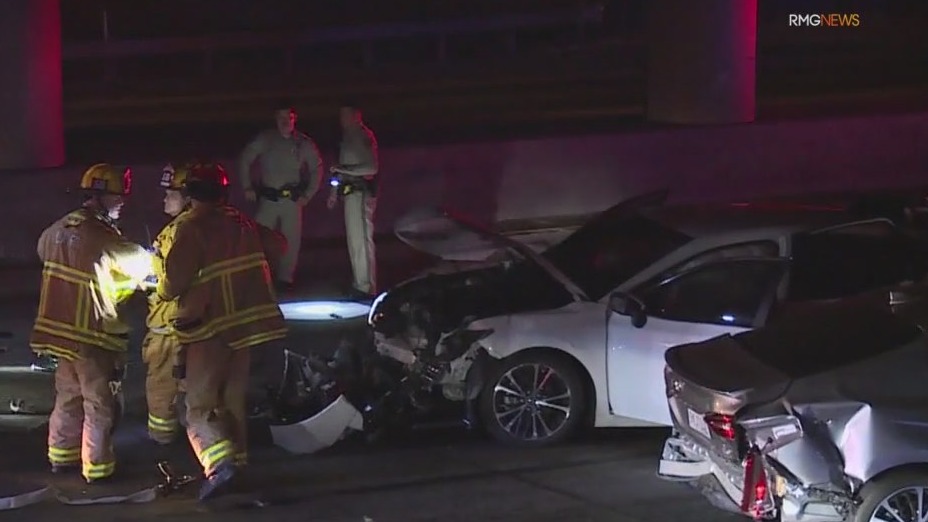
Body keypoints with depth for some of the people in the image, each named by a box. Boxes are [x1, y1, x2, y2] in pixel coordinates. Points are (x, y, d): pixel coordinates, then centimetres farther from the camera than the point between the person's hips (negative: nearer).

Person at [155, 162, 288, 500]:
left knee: (200, 406, -3)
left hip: (207, 328, -6)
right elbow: (255, 270, 12)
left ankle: (219, 463, -22)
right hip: (243, 324, 6)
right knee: (233, 400, 19)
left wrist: (163, 290, 6)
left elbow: (175, 281, -15)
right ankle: (235, 457, 27)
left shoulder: (191, 228, -14)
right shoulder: (242, 224, 5)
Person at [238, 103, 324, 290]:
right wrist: (247, 187, 0)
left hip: (292, 199, 1)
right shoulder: (265, 139, -1)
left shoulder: (304, 143, 2)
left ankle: (285, 278, 13)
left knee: (291, 239, 2)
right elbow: (245, 160, 5)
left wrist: (308, 194, 3)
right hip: (268, 197, -1)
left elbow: (317, 169, 10)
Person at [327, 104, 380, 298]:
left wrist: (343, 169, -19)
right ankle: (360, 283, 19)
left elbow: (372, 167, -19)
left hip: (362, 192, -10)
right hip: (351, 192, 10)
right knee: (354, 239, 12)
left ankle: (366, 287, -9)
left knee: (362, 239, -10)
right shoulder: (347, 137, 17)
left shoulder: (364, 137, -12)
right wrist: (334, 192, 20)